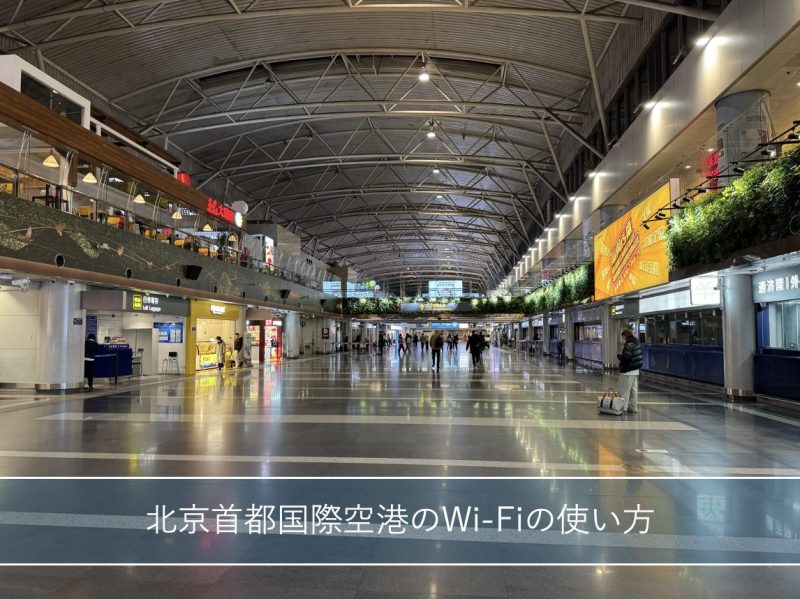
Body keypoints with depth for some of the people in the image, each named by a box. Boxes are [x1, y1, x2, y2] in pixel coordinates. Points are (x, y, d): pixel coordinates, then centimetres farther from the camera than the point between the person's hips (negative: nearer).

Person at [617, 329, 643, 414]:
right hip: (635, 371, 9)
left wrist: (619, 356, -7)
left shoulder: (628, 345, -17)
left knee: (623, 390, -1)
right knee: (633, 389, 14)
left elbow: (626, 357, -25)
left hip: (628, 371, -9)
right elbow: (636, 357, 16)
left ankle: (623, 407, 1)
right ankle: (633, 407, 20)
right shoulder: (637, 344, 11)